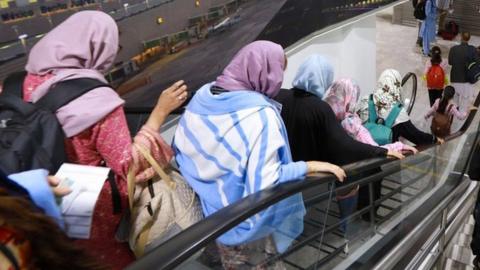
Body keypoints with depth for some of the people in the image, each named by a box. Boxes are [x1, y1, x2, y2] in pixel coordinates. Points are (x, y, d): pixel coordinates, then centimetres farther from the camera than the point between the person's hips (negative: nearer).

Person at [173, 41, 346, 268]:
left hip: (208, 209, 6)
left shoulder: (203, 94, -9)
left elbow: (180, 149, 2)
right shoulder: (261, 114, -29)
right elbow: (265, 181, -30)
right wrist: (312, 166, -21)